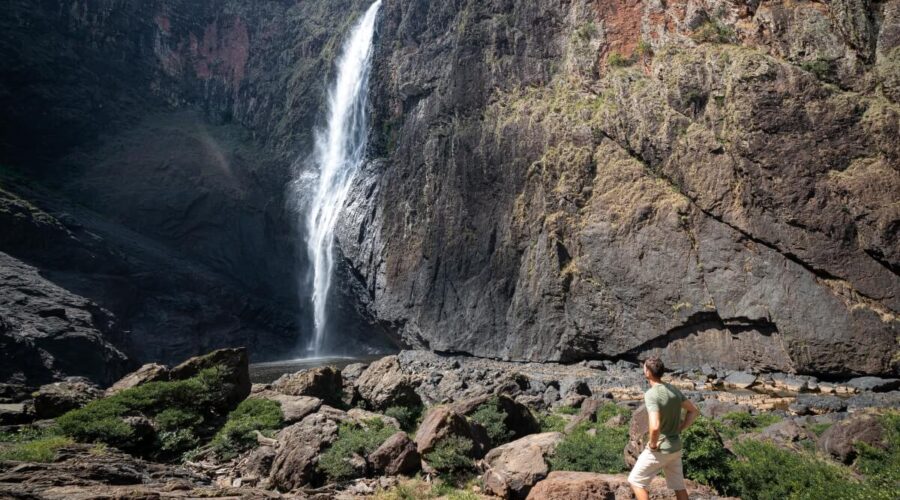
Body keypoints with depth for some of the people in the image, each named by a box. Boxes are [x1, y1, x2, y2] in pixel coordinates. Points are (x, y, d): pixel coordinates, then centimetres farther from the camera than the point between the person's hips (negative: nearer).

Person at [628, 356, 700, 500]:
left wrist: (653, 444, -18)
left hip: (659, 449, -8)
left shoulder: (651, 395, -25)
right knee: (678, 486, 18)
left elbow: (655, 427, -36)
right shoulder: (673, 389, 1)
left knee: (635, 481, 8)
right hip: (675, 447, 8)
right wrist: (679, 429, 8)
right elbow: (694, 411, 12)